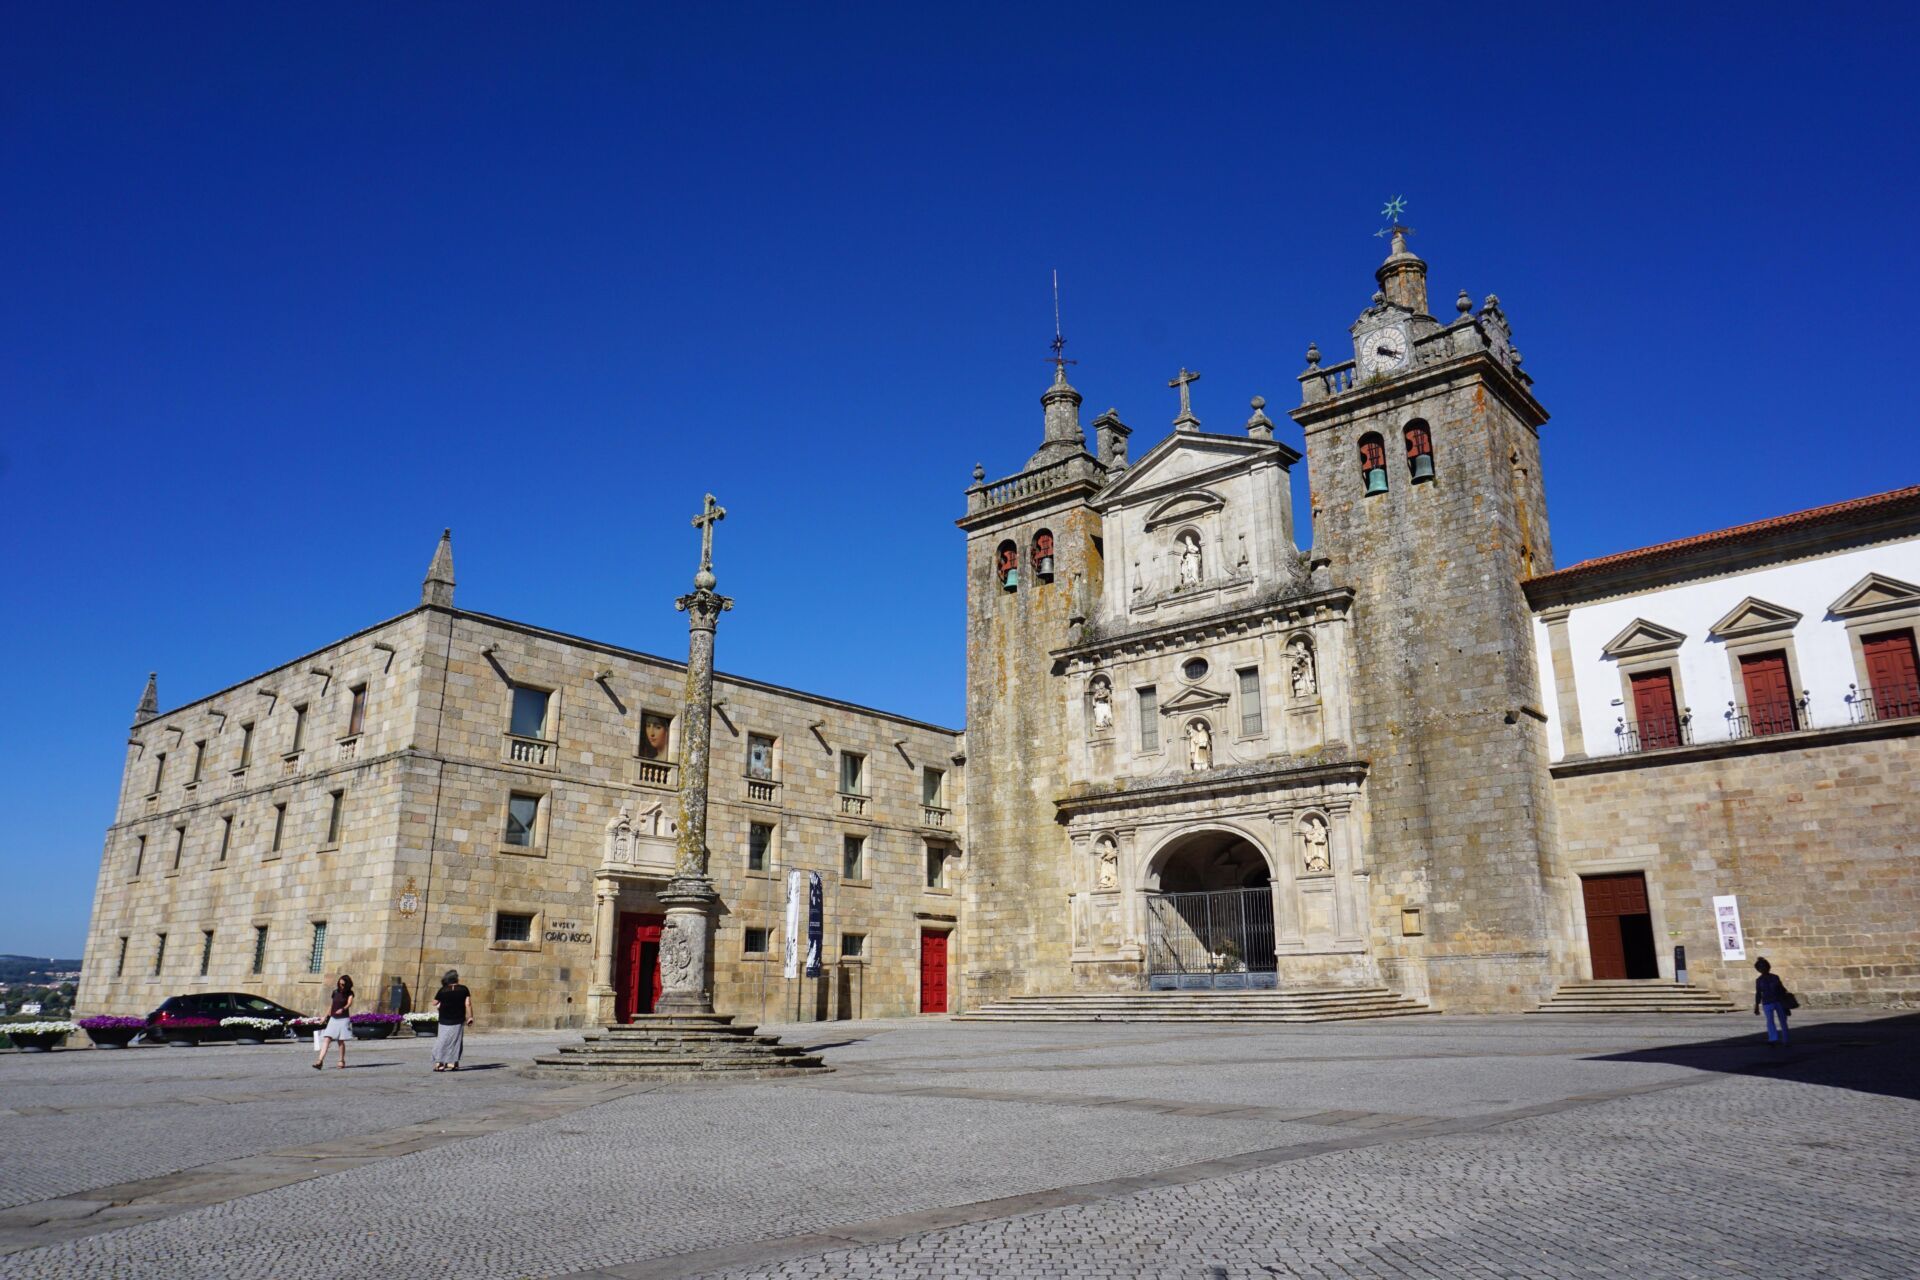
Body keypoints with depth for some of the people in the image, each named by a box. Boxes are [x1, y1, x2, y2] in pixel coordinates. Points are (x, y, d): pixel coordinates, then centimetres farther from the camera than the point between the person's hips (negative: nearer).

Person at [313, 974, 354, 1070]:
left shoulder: (349, 993, -3)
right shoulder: (335, 992, 7)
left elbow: (349, 1003, -21)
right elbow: (331, 1005, 18)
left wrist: (343, 1009, -41)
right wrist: (325, 1017, 21)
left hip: (343, 1019, -3)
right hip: (333, 1019, 3)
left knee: (340, 1041, 0)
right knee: (326, 1038, -10)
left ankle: (342, 1061, 12)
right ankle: (320, 1060, -17)